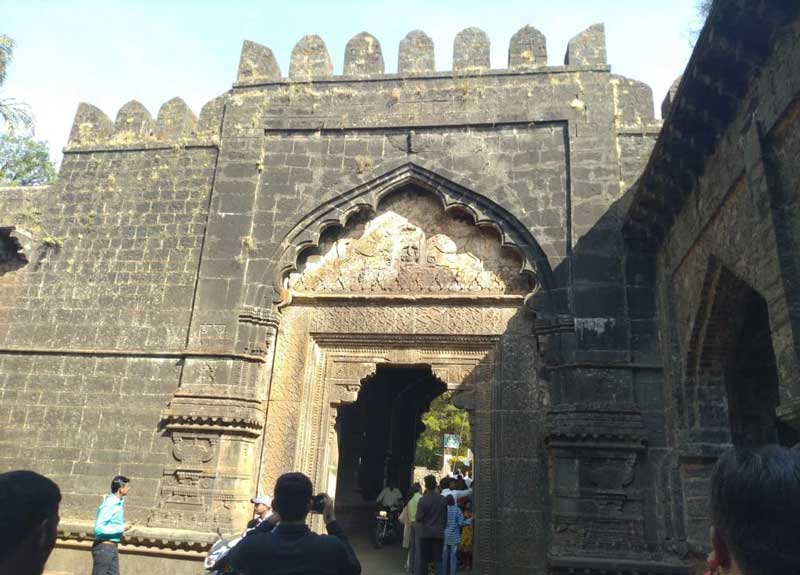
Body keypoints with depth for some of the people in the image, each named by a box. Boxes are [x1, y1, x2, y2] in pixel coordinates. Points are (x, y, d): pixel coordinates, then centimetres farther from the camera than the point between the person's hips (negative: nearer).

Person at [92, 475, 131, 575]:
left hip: (112, 548, 9)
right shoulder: (108, 505, -20)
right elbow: (99, 528, -26)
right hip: (104, 548, -9)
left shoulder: (118, 503, 8)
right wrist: (121, 528, -20)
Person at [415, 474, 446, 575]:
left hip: (424, 533, -2)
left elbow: (419, 518, -10)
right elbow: (445, 517, 5)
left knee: (422, 560, 8)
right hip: (439, 533, 2)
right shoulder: (442, 500, -3)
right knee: (438, 559, 10)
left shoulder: (423, 500, -14)